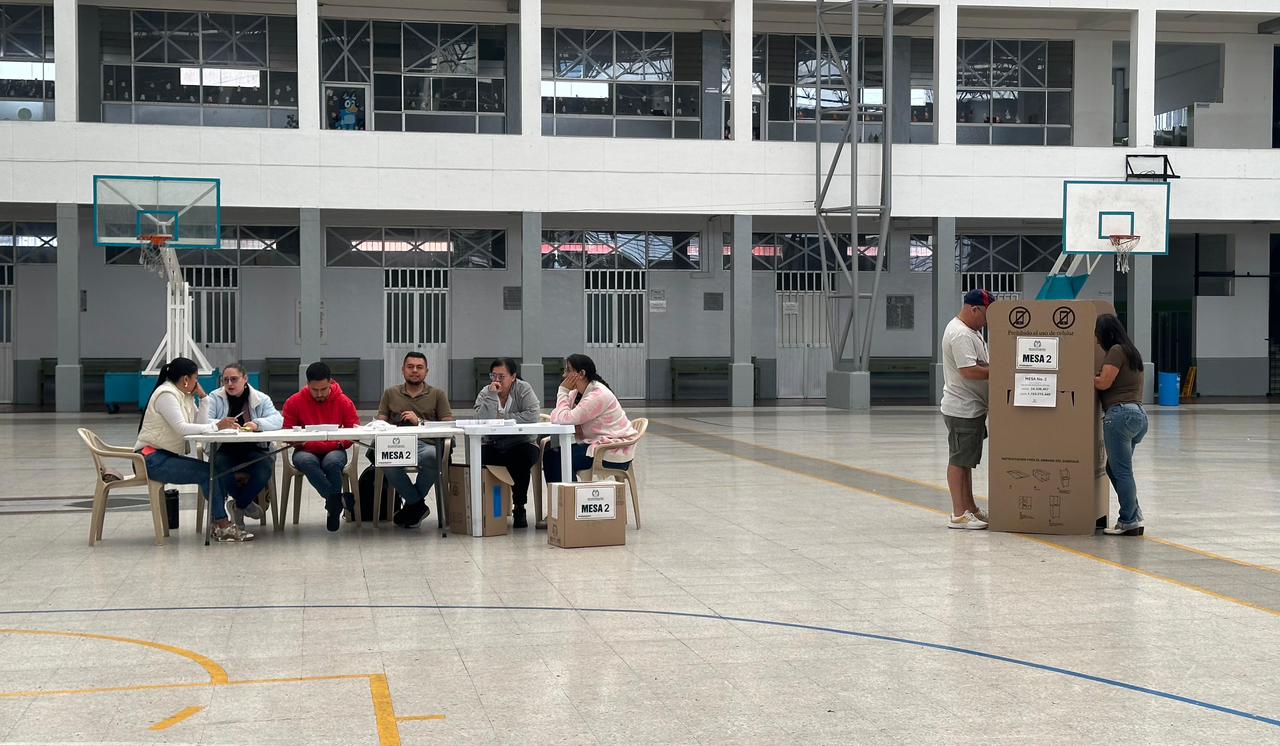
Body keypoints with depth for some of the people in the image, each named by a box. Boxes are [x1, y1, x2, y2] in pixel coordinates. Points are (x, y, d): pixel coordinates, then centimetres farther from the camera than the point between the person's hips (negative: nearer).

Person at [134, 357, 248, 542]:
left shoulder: (185, 395, 13)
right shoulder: (166, 394, -15)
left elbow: (202, 422, 4)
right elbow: (181, 428, -26)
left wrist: (202, 396, -3)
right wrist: (216, 426, -27)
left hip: (168, 456, 9)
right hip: (152, 459, -9)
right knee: (206, 472, -20)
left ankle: (218, 524, -9)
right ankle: (222, 525, -14)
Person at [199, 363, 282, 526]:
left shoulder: (261, 399, 7)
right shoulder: (215, 398, 5)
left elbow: (277, 420, -10)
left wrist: (257, 424, -30)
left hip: (254, 450, 1)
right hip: (224, 450, 0)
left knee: (264, 469, -31)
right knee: (221, 468, -34)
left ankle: (239, 505, 0)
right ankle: (248, 503, -2)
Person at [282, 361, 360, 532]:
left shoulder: (344, 402, -1)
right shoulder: (294, 402, 0)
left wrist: (340, 442, -19)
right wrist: (300, 441, -17)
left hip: (334, 451, 0)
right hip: (306, 452, 1)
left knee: (332, 462, -37)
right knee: (307, 461, -37)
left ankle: (333, 506, -25)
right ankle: (339, 499, -38)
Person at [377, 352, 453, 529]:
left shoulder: (437, 394, 21)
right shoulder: (390, 393, 26)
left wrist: (420, 421, -2)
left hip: (427, 444, -1)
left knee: (431, 457, -40)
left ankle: (412, 504, -11)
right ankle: (418, 505, -14)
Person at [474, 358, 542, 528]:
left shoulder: (524, 389, -4)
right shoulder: (485, 393, 2)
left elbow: (532, 415, -21)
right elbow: (483, 421, -15)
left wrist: (503, 418, -16)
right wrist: (492, 396, -20)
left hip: (521, 444, -2)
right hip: (492, 446, 2)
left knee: (522, 457, -34)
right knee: (478, 457, -27)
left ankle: (519, 508, -15)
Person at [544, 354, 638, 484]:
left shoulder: (599, 395, -19)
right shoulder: (576, 393, 10)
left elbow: (566, 418, -24)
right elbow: (555, 418, 1)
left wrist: (563, 391, -15)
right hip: (594, 443, 9)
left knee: (559, 458, -17)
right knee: (550, 452, -1)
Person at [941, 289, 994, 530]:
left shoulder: (970, 331, 15)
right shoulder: (960, 334, -19)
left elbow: (982, 361, 24)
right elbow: (969, 371, -25)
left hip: (972, 408, 11)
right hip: (962, 410, -11)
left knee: (966, 460, 15)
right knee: (959, 460, -5)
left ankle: (969, 509, 23)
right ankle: (958, 515, 0)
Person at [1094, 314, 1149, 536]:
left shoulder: (1116, 351, -7)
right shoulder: (1132, 351, 21)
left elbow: (1103, 382, -13)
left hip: (1120, 413, -10)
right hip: (1139, 413, 10)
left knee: (1121, 470, -4)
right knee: (1114, 468, 15)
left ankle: (1128, 522, -2)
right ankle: (1135, 517, 11)